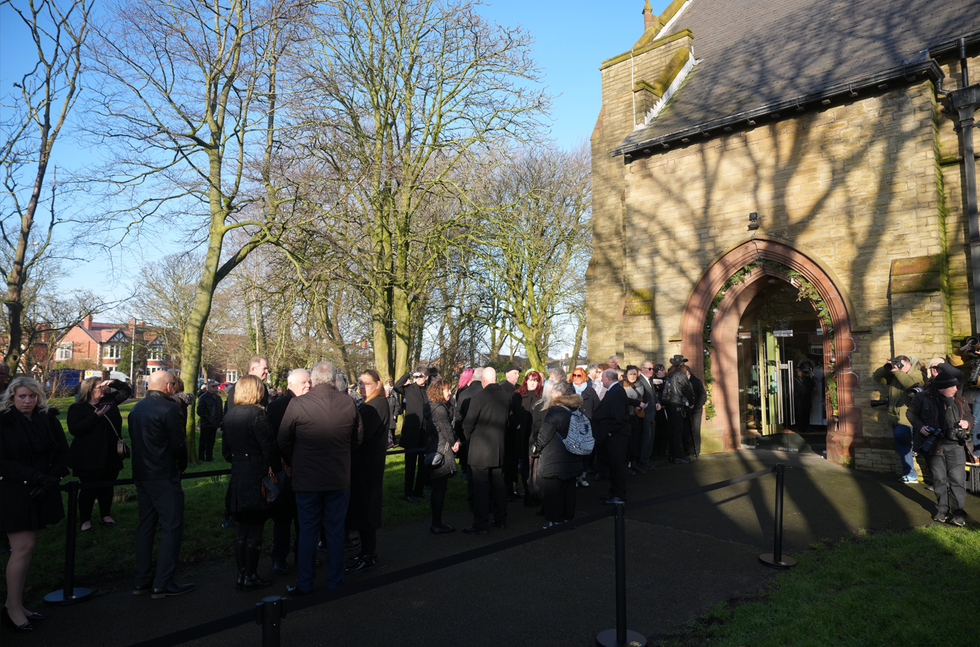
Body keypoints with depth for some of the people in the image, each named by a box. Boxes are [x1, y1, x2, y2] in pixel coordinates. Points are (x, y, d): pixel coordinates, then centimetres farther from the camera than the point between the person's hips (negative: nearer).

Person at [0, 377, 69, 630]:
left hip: (42, 494, 4)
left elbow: (63, 453, 7)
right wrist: (36, 476, -18)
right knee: (23, 548, -6)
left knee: (26, 547, 9)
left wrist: (51, 479, -8)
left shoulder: (48, 419, 5)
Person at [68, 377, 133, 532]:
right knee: (89, 489, 2)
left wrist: (114, 383, 2)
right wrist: (95, 416, -21)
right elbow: (74, 429, -18)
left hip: (111, 456, 6)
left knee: (107, 487, 15)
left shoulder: (109, 400, 10)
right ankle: (85, 520, 17)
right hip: (89, 459, -6)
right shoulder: (78, 408, -7)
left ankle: (105, 515, 28)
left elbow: (126, 391, 20)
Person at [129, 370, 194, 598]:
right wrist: (181, 466, 3)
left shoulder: (136, 408, 10)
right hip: (164, 477, -8)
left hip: (141, 475, 8)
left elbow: (134, 439, 12)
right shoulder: (169, 408, -15)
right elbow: (178, 443, -14)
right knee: (172, 527, 0)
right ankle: (162, 584, 2)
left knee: (146, 526, 16)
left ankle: (142, 580, 22)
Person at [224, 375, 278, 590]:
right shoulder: (256, 413, -16)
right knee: (255, 530, 3)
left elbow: (227, 447, 14)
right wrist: (275, 468, -6)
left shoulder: (230, 414, 7)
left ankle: (241, 575, 23)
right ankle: (250, 577, 11)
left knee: (243, 530, 16)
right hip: (256, 477, -7)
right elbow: (269, 446, -18)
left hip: (238, 476, 8)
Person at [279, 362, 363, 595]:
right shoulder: (348, 403, -6)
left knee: (307, 531, 11)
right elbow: (358, 438, 5)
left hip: (307, 478, -1)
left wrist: (294, 462, 14)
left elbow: (283, 441, -4)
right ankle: (335, 580, 23)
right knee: (336, 530, 13)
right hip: (340, 478, 2)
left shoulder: (298, 404, -13)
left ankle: (305, 583, 21)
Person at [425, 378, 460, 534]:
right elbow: (446, 429, -15)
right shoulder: (439, 409, -18)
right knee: (440, 489, -3)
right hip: (442, 453, -11)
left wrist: (454, 441, 5)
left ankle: (436, 523, 23)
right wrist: (454, 443, 0)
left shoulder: (430, 407, 14)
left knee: (438, 488, 16)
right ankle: (437, 525, 3)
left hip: (433, 450, 11)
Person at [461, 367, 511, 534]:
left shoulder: (479, 397, -17)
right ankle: (501, 520, 25)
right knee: (498, 485, 16)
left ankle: (481, 525, 4)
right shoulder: (507, 397, 0)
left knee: (481, 488, 0)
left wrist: (468, 438, 6)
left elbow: (468, 424, -13)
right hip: (499, 449, 6)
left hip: (480, 450, -6)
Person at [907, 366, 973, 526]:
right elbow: (911, 413, 7)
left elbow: (970, 416, 19)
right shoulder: (923, 397, -3)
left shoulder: (959, 401, 5)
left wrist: (967, 422, -4)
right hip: (934, 445, -1)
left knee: (957, 479, -3)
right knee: (939, 479, 9)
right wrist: (920, 426, -8)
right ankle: (942, 509, 23)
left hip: (954, 445, 1)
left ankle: (959, 513, 5)